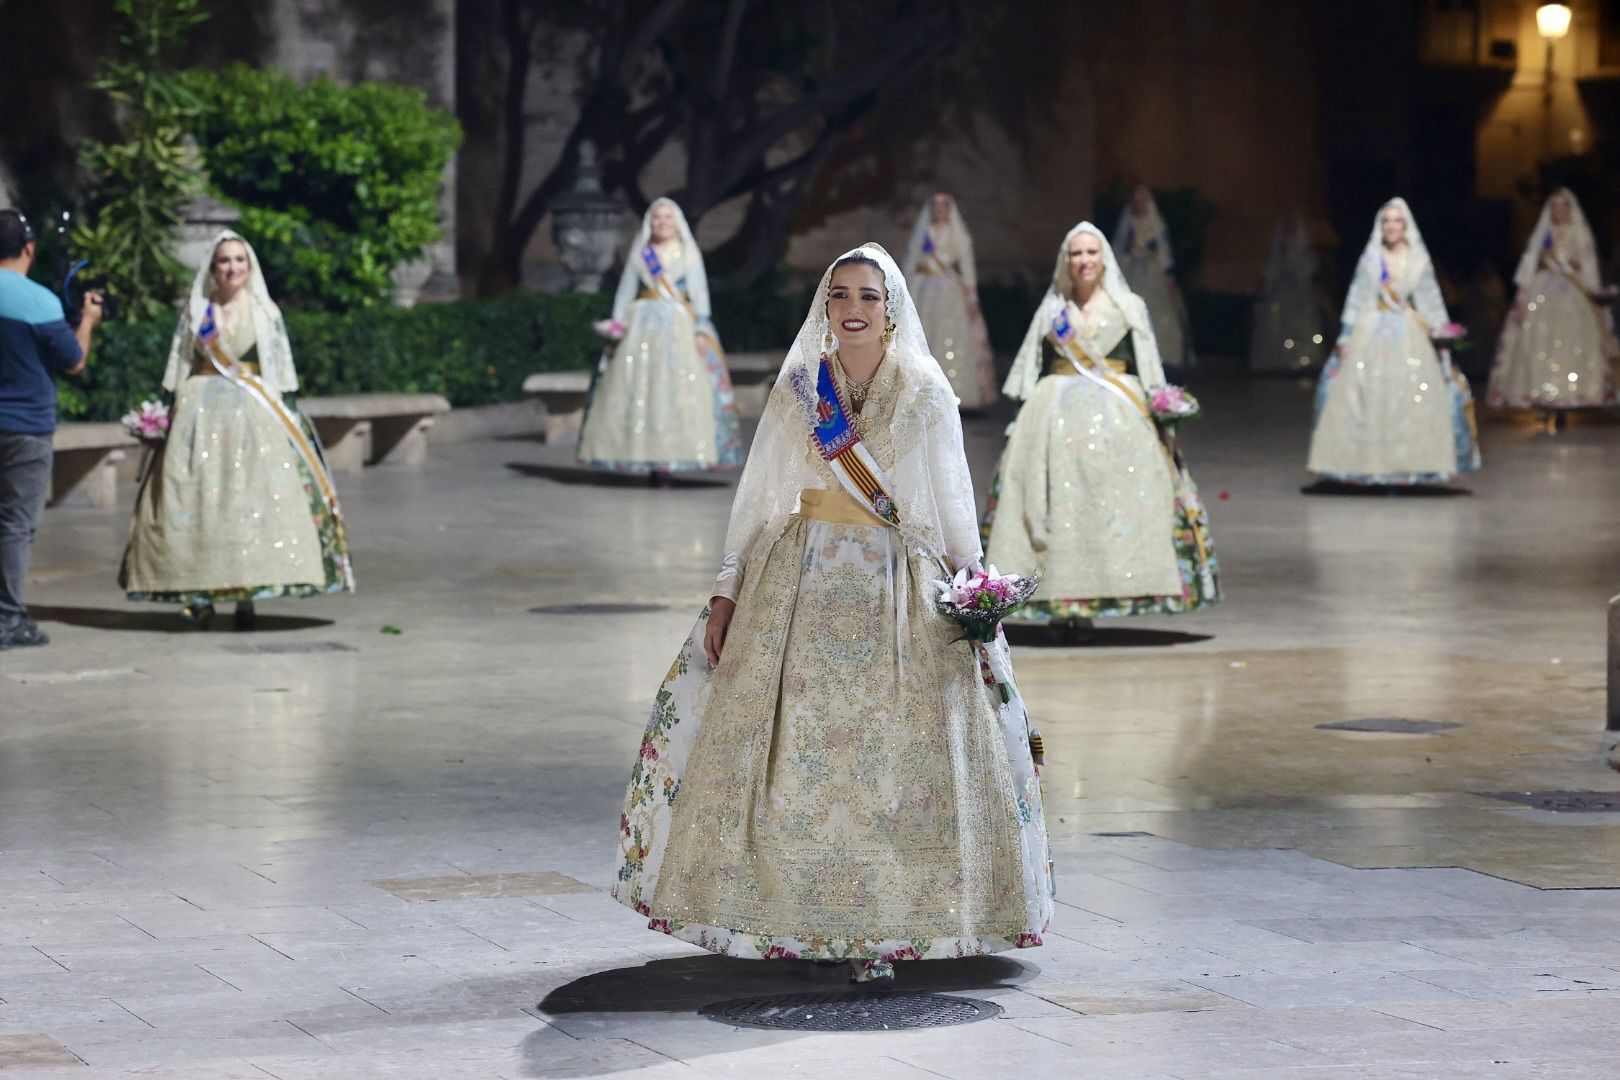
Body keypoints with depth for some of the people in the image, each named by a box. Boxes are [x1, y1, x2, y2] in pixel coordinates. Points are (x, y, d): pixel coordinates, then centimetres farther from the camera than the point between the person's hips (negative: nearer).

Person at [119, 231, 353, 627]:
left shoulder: (264, 312, 8)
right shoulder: (197, 310, 11)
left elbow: (278, 369, 7)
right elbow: (182, 365, 13)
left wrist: (277, 414, -2)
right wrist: (175, 411, 4)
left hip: (252, 413, -2)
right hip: (201, 409, 2)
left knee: (250, 499, -9)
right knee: (195, 498, -5)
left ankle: (246, 597, -8)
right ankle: (198, 595, -2)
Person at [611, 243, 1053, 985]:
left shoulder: (926, 393, 3)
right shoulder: (798, 387, 7)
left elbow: (952, 505, 5)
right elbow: (758, 498, 8)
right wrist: (727, 593, 4)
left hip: (896, 590, -1)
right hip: (799, 585, 2)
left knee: (892, 757, -5)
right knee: (793, 752, 0)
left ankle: (879, 926, -1)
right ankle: (793, 914, 8)